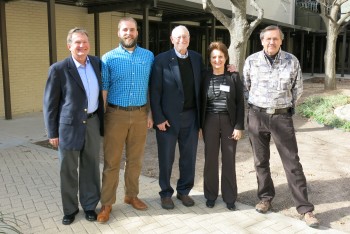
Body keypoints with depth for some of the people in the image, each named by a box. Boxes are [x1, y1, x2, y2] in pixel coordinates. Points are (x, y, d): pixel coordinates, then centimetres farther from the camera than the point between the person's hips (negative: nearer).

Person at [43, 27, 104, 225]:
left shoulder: (96, 62, 2)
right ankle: (70, 209, 28)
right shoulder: (59, 69, -10)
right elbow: (50, 103, -6)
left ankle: (90, 205, 31)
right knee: (68, 170, 9)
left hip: (92, 123, 4)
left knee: (91, 167, 13)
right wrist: (52, 132, -6)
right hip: (69, 125, -3)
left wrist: (102, 120, 12)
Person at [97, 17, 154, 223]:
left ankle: (131, 196, 30)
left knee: (136, 159, 13)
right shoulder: (109, 58, -1)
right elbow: (103, 90, -2)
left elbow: (151, 87, 9)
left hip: (140, 114, 2)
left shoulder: (149, 56, 5)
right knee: (112, 161, 4)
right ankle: (107, 203, 16)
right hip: (116, 114, -2)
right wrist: (100, 118, -6)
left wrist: (150, 113, 5)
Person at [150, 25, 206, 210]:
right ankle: (166, 193, 25)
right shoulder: (162, 59, -7)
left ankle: (184, 191, 30)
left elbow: (202, 82, 15)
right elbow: (155, 91, -8)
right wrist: (158, 118, -12)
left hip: (191, 116, 4)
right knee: (166, 158, 8)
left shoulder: (197, 58, 7)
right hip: (168, 117, -4)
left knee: (189, 156, 13)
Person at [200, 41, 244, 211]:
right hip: (210, 122, 1)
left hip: (229, 121, -1)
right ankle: (211, 195, 22)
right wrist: (199, 125, 1)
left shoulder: (234, 77, 1)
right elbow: (201, 103, 7)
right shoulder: (205, 78, 4)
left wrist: (239, 126, -8)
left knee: (229, 160, 6)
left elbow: (240, 103, -1)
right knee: (210, 159, 7)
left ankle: (230, 197, 19)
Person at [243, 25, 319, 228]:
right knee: (261, 161, 10)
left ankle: (305, 208, 7)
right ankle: (266, 198, 27)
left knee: (292, 162, 0)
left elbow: (298, 89, 11)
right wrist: (256, 105, 12)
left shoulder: (292, 61, -1)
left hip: (282, 117, -1)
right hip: (257, 116, 1)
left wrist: (287, 107, 13)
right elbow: (244, 87, 12)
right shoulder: (251, 61, 0)